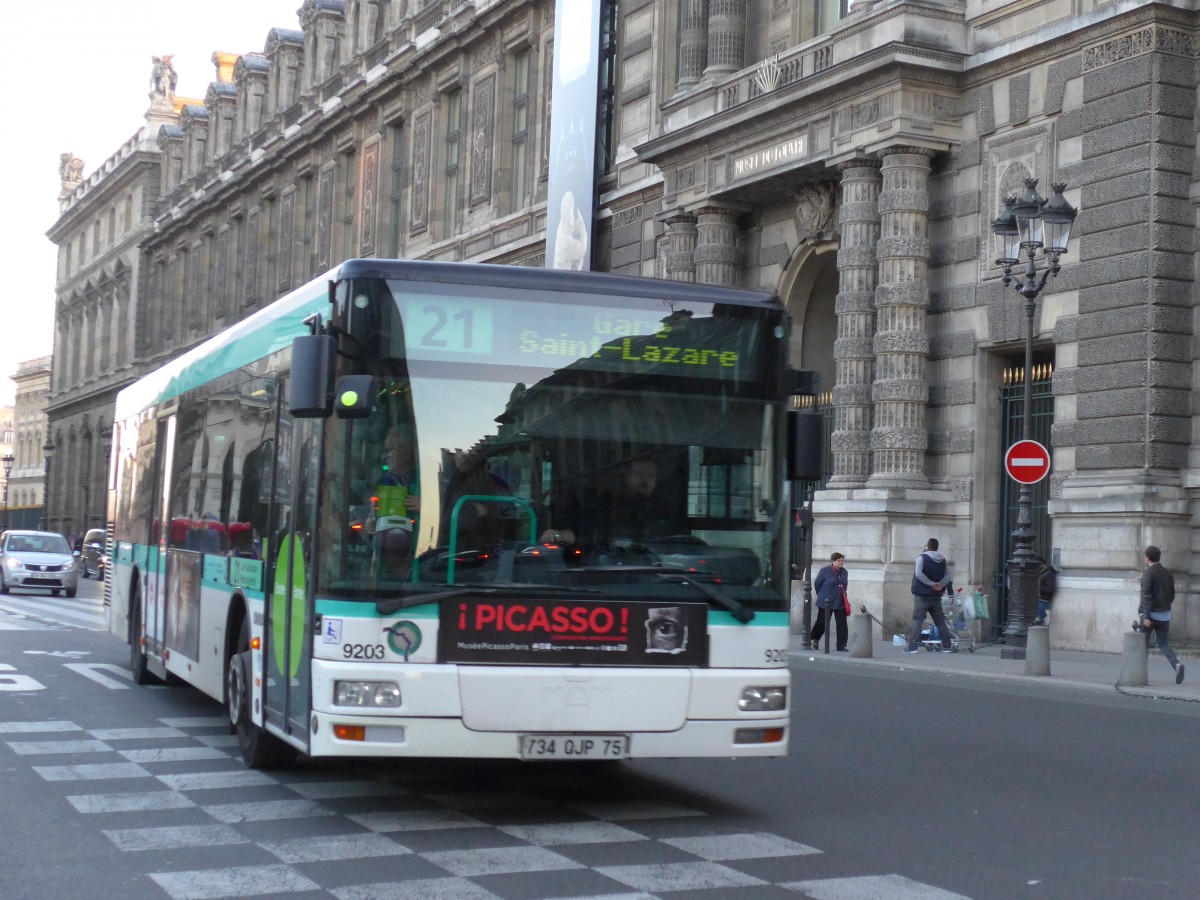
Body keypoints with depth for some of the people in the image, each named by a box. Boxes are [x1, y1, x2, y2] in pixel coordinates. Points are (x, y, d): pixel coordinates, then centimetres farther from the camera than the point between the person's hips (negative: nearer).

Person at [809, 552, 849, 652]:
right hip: (826, 602, -4)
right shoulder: (825, 570, -7)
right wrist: (822, 595, 10)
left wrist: (842, 596, 13)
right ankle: (815, 639, 32)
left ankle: (841, 646, 2)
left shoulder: (844, 572, 8)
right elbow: (817, 584, 2)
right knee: (822, 622, 6)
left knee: (842, 624, -3)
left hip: (840, 603, 4)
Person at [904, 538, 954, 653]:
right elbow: (948, 575, 1)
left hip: (922, 596, -5)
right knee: (940, 621, 13)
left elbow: (918, 574, -20)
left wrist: (931, 584, -16)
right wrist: (940, 585, -10)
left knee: (917, 620, -5)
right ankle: (947, 646, 13)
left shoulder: (922, 558, -7)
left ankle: (912, 646, -14)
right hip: (936, 597, 5)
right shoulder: (943, 560, 11)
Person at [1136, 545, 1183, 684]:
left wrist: (1146, 616, -22)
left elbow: (1147, 595, -20)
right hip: (1165, 614, 6)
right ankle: (1177, 665, -16)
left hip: (1150, 615, -6)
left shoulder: (1148, 573, -11)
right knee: (1163, 644, 8)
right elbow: (1172, 595, 15)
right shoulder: (1168, 574, 10)